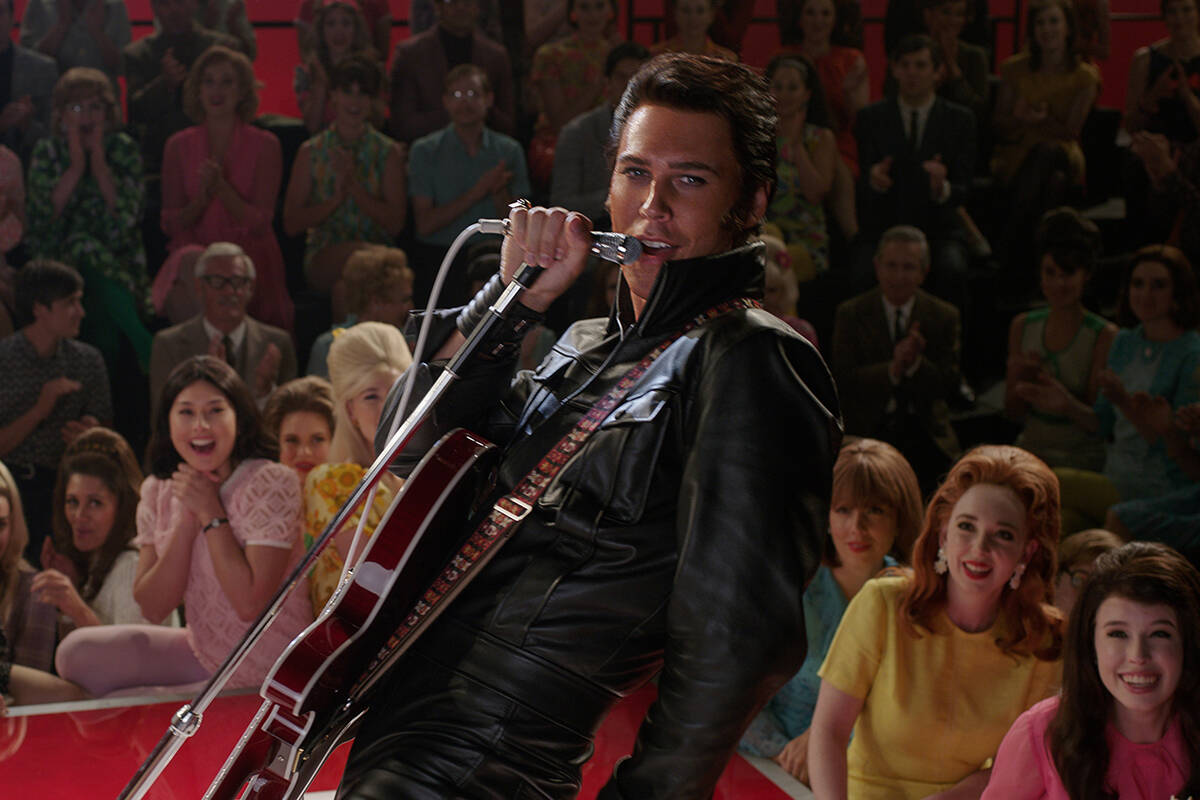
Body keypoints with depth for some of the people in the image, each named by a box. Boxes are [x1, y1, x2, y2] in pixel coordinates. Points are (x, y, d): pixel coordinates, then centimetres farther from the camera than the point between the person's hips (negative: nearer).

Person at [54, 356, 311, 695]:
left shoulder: (270, 483, -16)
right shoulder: (158, 491, 2)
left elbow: (250, 603, -24)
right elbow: (153, 609, -5)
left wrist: (211, 511, -19)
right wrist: (188, 518, -15)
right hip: (203, 652, 6)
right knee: (78, 652, -3)